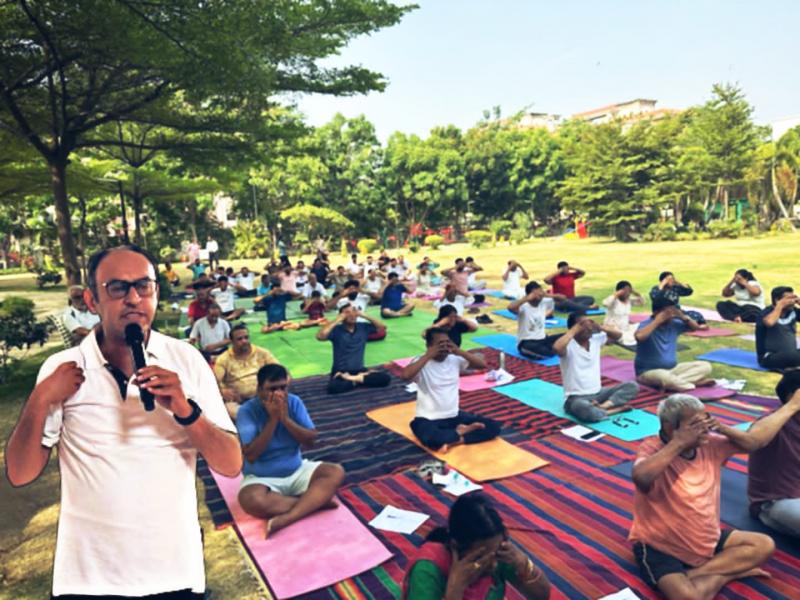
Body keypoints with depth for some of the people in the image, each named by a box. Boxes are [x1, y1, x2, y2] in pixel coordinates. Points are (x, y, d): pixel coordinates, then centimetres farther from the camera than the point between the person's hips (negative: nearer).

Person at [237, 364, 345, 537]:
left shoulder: (294, 402, -4)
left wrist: (286, 419, -21)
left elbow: (310, 441, -8)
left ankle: (287, 518, -32)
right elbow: (250, 455, -22)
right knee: (252, 500, -36)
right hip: (261, 478, -3)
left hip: (297, 471, 4)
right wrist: (273, 420, -24)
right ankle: (315, 501, -19)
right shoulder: (247, 411, -14)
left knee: (336, 472, -19)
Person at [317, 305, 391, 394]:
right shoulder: (336, 330, -9)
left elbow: (382, 327, 1)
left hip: (359, 370, 3)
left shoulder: (363, 327, 3)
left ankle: (353, 379, -10)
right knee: (333, 387, -36)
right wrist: (337, 320, -20)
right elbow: (320, 336, -26)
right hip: (340, 372, -3)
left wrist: (364, 315, -7)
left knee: (385, 378, -18)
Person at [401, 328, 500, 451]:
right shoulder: (422, 362, -14)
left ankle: (454, 441, -14)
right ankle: (461, 431, -10)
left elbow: (483, 364, -2)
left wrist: (459, 351, -13)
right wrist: (428, 355, -27)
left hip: (455, 415, 5)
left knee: (494, 427, -6)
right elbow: (405, 375, -35)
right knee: (431, 440, -40)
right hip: (428, 419, -5)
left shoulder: (455, 359, 1)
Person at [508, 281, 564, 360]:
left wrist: (548, 295, -8)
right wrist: (527, 298, -37)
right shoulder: (523, 306, -20)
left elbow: (562, 298, 8)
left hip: (542, 339, 7)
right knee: (546, 352, -36)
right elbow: (510, 307, -43)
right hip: (527, 342, -6)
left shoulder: (544, 302, 0)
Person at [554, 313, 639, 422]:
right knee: (589, 411, -40)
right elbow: (556, 348, -39)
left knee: (632, 386, -7)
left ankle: (603, 406, -21)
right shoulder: (569, 345, -16)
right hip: (576, 398, -7)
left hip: (597, 393, 7)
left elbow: (618, 335, 17)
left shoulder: (596, 339, 5)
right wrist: (574, 330, -25)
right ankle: (616, 408, -13)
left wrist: (600, 327, -3)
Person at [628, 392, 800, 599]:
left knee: (764, 545, 5)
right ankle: (732, 571, -1)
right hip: (660, 548, -8)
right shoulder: (653, 448, -25)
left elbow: (754, 440, 6)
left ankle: (690, 575, -4)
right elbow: (641, 477, -47)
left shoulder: (710, 445, -5)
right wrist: (679, 443, -39)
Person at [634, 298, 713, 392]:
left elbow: (696, 327, 14)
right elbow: (639, 336, -40)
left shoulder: (674, 324, 3)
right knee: (665, 377, -41)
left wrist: (683, 317, -6)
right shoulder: (646, 324, -17)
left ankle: (676, 382, -18)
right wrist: (657, 321, -29)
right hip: (649, 371, -8)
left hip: (672, 368, 8)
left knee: (706, 366, -2)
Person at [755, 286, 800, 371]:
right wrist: (780, 306, -21)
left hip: (790, 354, 7)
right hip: (769, 357, -7)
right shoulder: (767, 312, -13)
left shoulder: (792, 311, 6)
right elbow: (770, 322, -36)